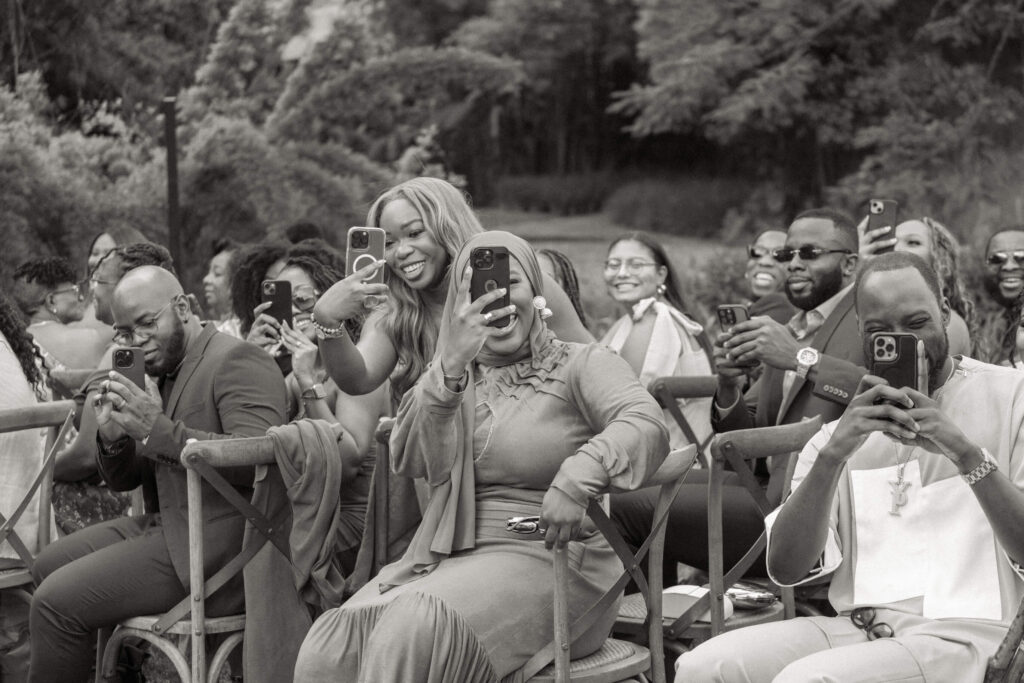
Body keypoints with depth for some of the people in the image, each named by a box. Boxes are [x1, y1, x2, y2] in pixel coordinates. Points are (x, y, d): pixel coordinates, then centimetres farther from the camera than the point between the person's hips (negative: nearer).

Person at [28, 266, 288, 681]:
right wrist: (114, 439, -3)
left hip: (216, 544, -10)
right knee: (49, 565, 15)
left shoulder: (237, 362, -12)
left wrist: (160, 430, -29)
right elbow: (123, 480, 20)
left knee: (57, 600, -14)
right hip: (164, 524, 10)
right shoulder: (165, 372, 16)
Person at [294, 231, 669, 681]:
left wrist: (578, 476, -36)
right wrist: (452, 364, -16)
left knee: (414, 626, -33)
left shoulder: (582, 364, 6)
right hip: (449, 557, 4)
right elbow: (410, 460, 1)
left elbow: (646, 426, -15)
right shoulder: (453, 373, 19)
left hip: (546, 556, -4)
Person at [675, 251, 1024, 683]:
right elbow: (786, 569, 0)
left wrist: (966, 453, -21)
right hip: (857, 626, 4)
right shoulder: (845, 425, 15)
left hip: (965, 631, -4)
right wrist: (832, 455, -14)